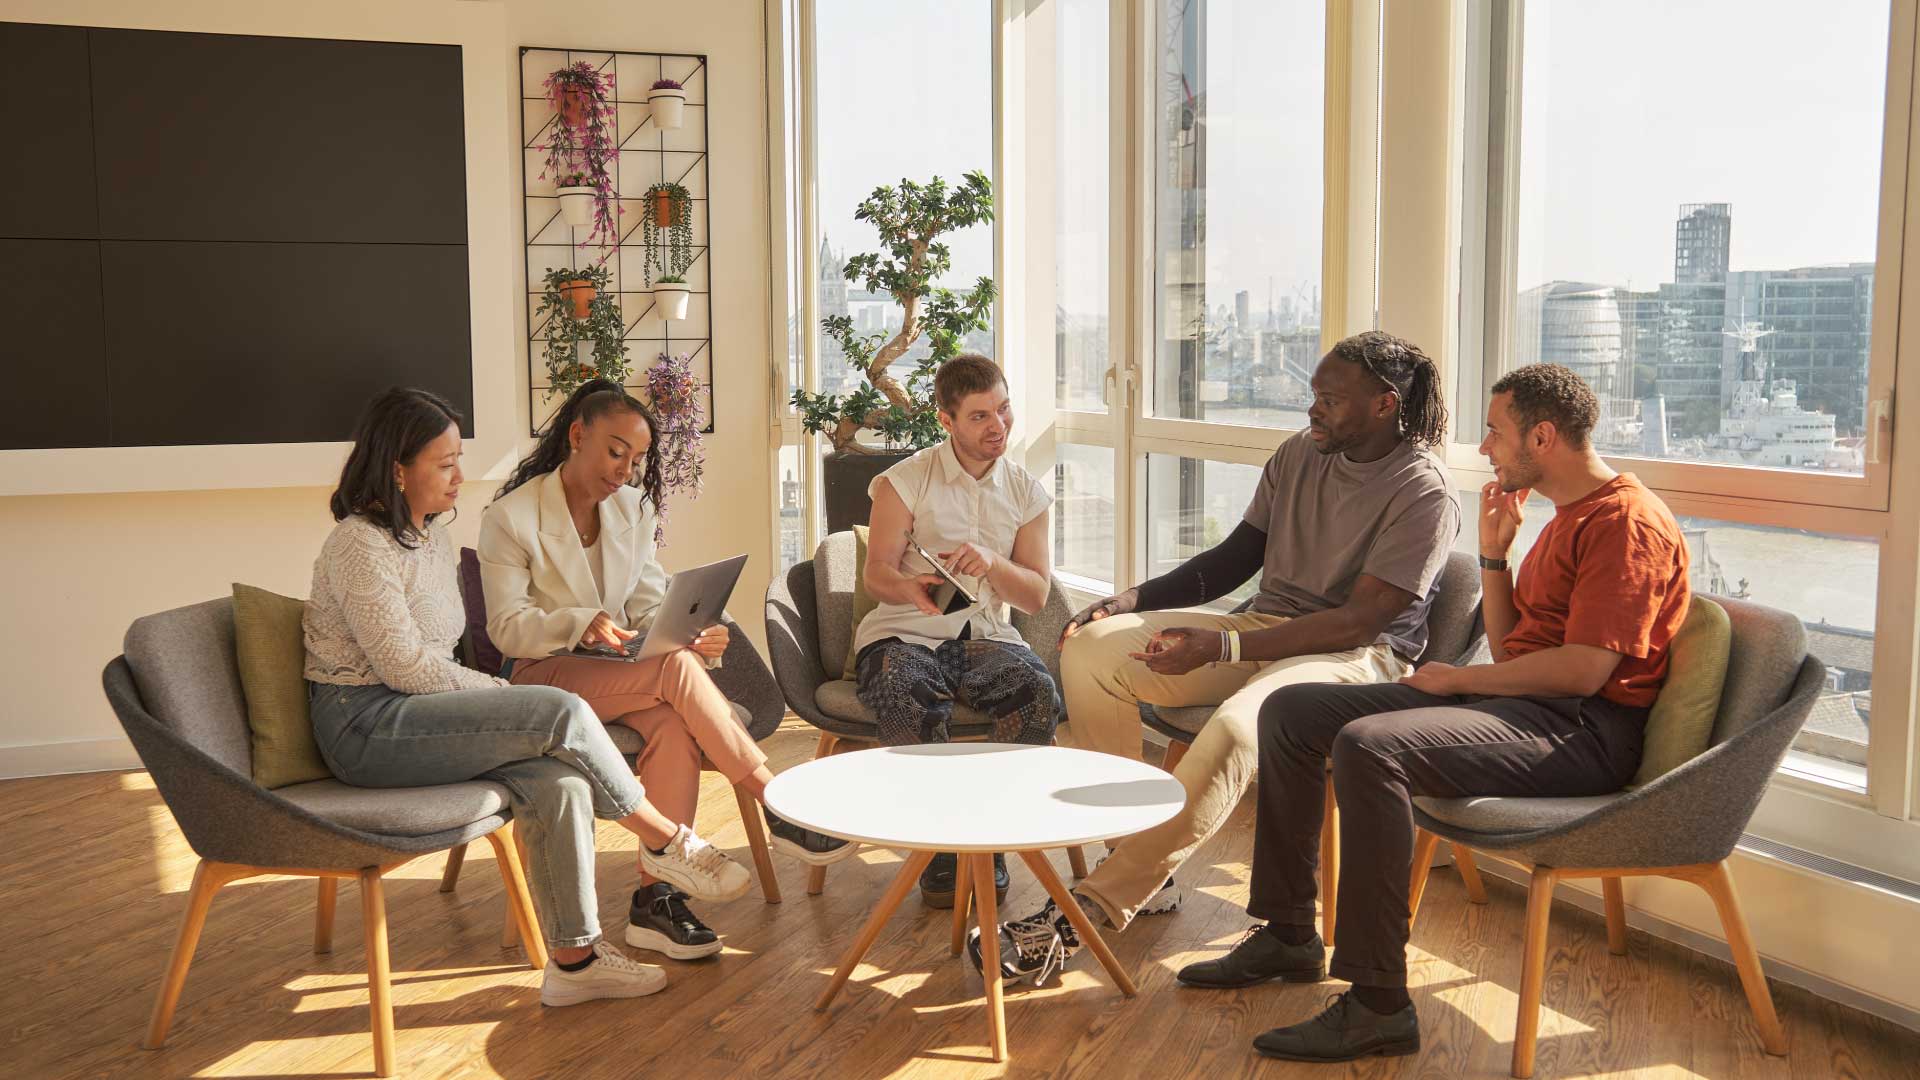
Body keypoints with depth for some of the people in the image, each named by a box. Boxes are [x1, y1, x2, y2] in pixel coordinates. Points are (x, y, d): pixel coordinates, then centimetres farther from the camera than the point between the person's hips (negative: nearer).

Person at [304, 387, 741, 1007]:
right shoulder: (359, 545, -14)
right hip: (366, 726, -8)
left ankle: (574, 957, -12)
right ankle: (666, 841, -5)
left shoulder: (429, 536, 14)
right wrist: (501, 694, -11)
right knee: (563, 713, -23)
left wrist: (491, 698, 0)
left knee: (558, 779, -19)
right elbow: (403, 665, -18)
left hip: (415, 713, 8)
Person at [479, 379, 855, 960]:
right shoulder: (510, 517, -6)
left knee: (672, 721, -32)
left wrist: (689, 635, -16)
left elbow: (650, 605, 7)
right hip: (543, 675, -5)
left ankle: (656, 895, -32)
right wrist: (581, 623, -29)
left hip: (620, 670, 5)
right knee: (675, 670, -32)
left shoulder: (633, 508, 11)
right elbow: (506, 625, -10)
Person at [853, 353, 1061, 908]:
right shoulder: (906, 480, 2)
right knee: (903, 697, -37)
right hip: (903, 634, -2)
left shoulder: (1027, 493, 11)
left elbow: (1037, 595, 6)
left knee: (1040, 691, -30)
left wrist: (991, 563, -15)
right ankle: (942, 846, -19)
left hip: (984, 636, 3)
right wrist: (911, 587, -28)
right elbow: (877, 575, -4)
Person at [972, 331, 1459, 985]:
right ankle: (1145, 868, -11)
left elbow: (1361, 619, -20)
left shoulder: (1424, 495, -13)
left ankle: (1087, 913, -33)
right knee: (1090, 646, -11)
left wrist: (1221, 648, -27)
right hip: (1266, 628, 8)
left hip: (1355, 658, -7)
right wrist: (1129, 602, 2)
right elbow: (1237, 557, 15)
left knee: (1235, 728, -40)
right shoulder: (1299, 454, 9)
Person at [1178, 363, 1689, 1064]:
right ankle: (1288, 934, 10)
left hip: (1582, 730, -10)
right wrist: (1494, 552, 9)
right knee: (1289, 712, 5)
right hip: (1519, 704, 11)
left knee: (1368, 744, -35)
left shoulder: (1628, 522, -11)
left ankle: (1378, 1005, -30)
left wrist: (1460, 678, -10)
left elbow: (1584, 669, -21)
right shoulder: (1567, 521, 22)